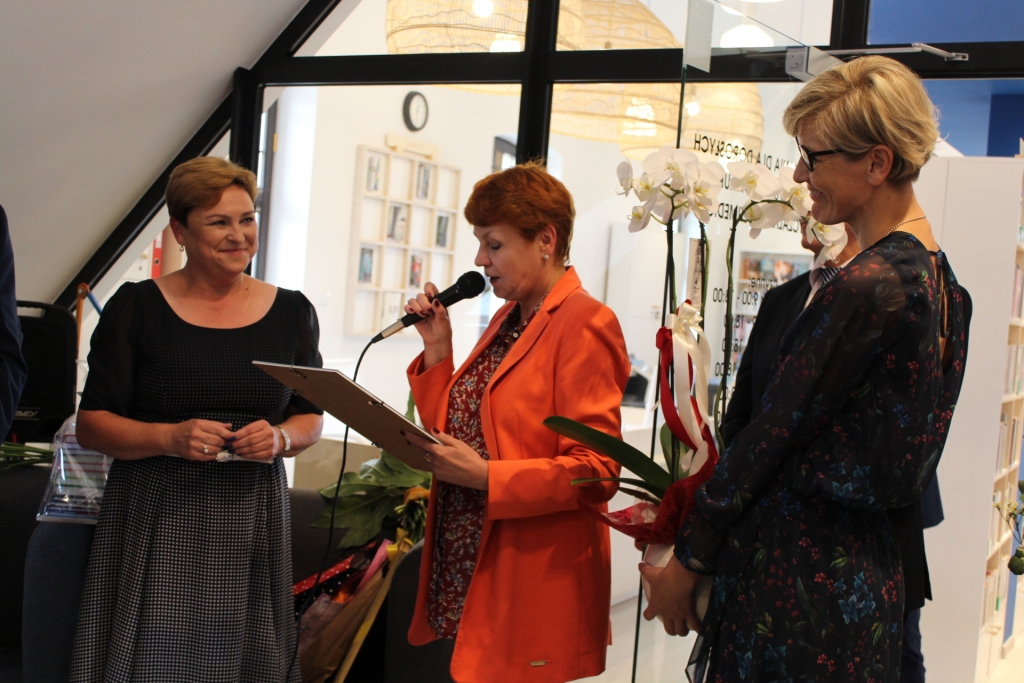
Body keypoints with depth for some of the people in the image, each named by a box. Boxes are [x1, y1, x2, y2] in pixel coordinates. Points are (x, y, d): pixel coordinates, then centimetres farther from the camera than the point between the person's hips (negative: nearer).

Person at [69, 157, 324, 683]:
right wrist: (170, 438, -17)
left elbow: (311, 418, 12)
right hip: (155, 519, -2)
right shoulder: (136, 307, 0)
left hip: (252, 519, 2)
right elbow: (91, 423, -1)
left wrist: (281, 438, -10)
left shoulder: (291, 312, 8)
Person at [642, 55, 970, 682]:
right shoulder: (938, 275, 8)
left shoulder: (865, 288, -21)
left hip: (800, 569, -9)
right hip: (870, 566, 9)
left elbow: (771, 434, -16)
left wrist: (686, 561, -5)